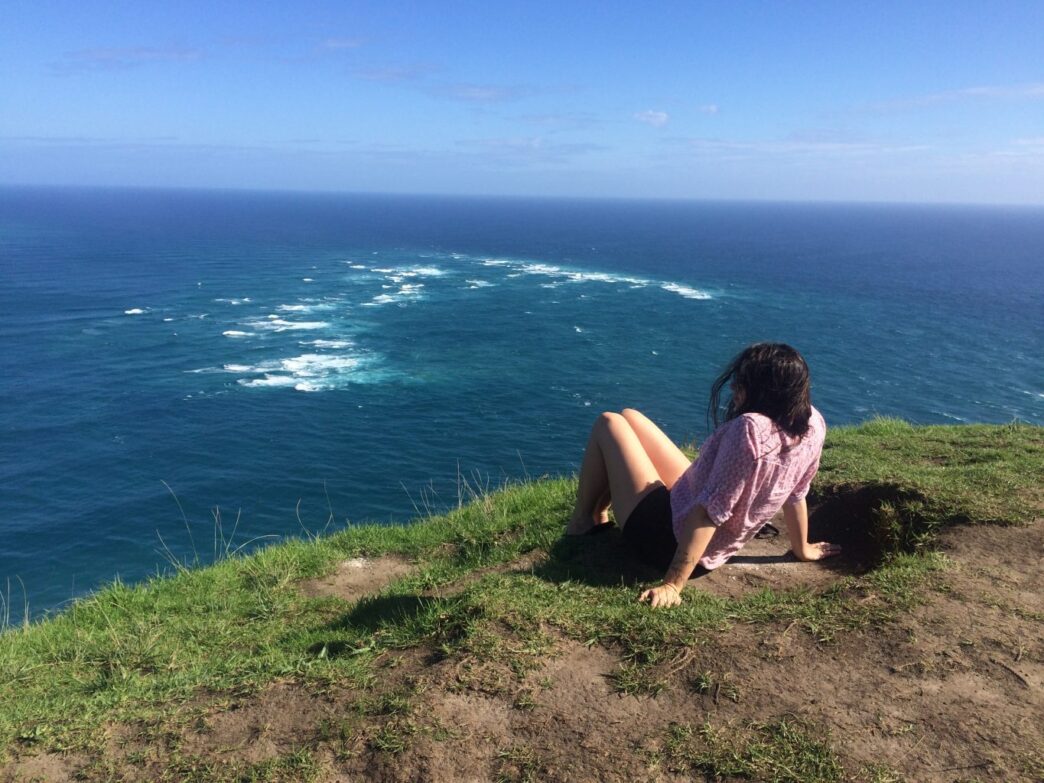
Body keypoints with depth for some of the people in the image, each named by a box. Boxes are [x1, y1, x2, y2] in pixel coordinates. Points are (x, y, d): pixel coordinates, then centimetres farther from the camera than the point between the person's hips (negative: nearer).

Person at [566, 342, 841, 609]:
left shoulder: (750, 430, -35)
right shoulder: (812, 424, -10)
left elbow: (710, 511, -33)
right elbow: (795, 493, 3)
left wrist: (672, 585, -27)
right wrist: (802, 549, 19)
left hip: (670, 541, -9)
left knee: (609, 424, 7)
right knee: (628, 416, 18)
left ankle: (581, 523, 23)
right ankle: (599, 514, 31)